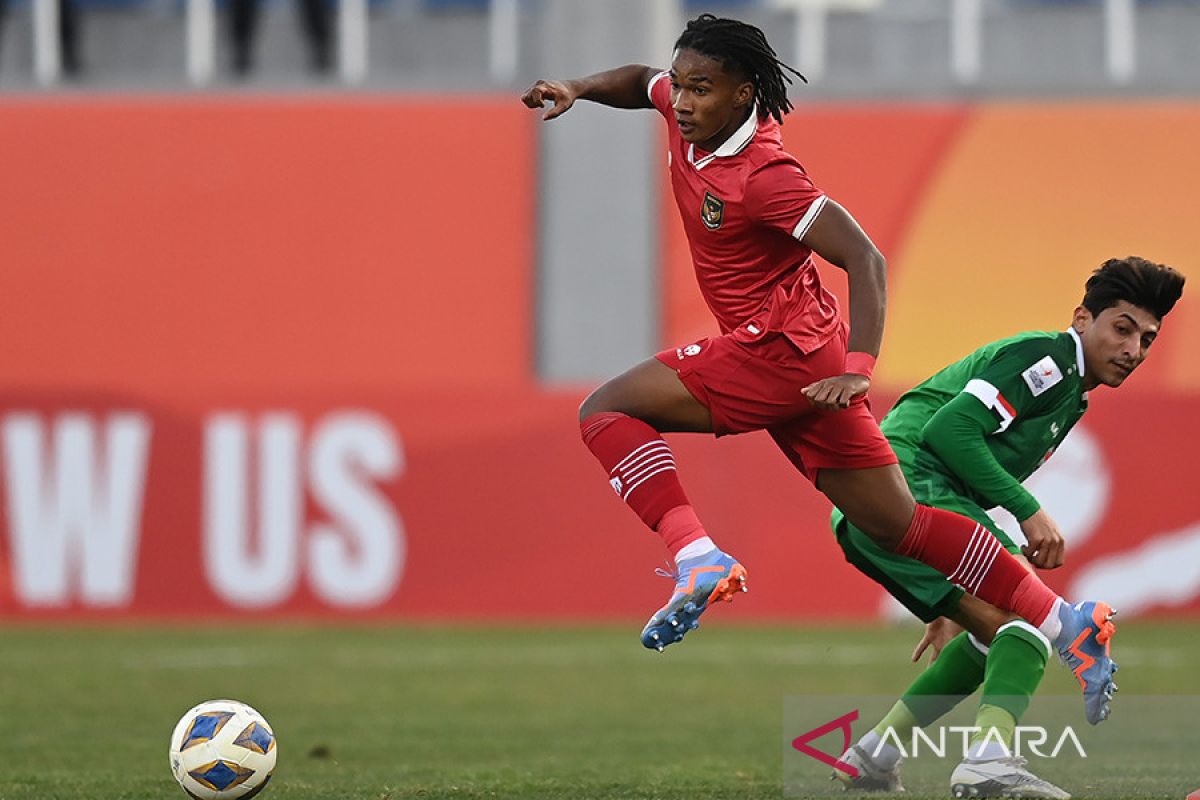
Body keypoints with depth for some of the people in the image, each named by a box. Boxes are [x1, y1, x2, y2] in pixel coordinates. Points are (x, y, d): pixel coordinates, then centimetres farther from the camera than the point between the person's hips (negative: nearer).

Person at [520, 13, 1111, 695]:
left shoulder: (765, 177, -20)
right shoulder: (687, 113, 3)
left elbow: (866, 260, -24)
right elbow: (641, 81, 27)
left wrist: (858, 370, -34)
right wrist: (579, 90, 7)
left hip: (781, 351, -9)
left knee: (607, 410, -13)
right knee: (897, 525, 11)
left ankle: (699, 560, -28)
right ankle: (1065, 624, 14)